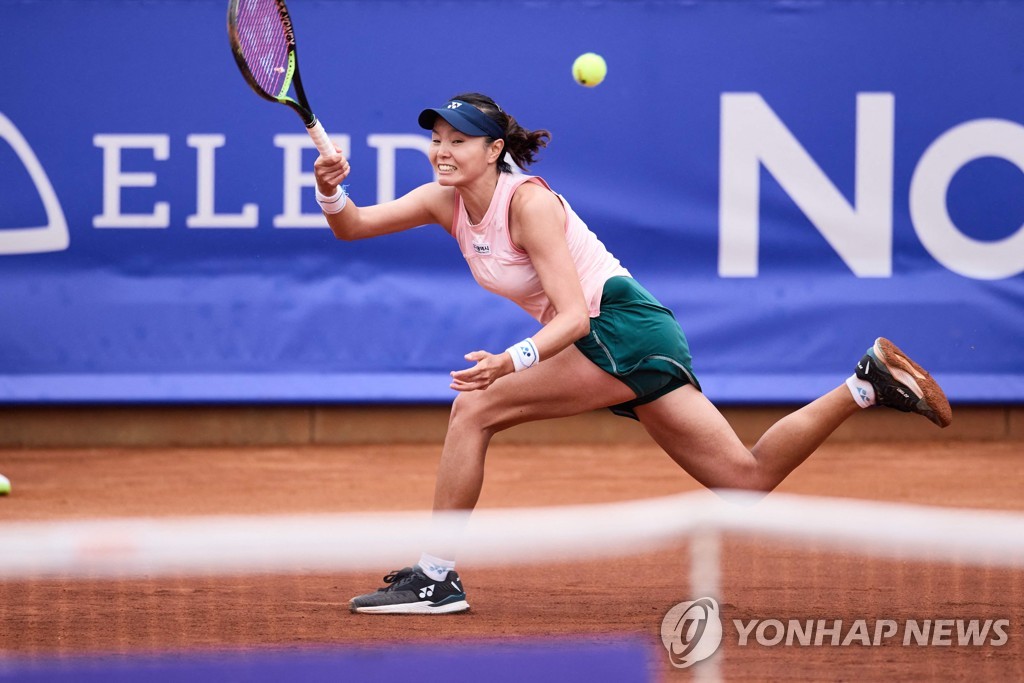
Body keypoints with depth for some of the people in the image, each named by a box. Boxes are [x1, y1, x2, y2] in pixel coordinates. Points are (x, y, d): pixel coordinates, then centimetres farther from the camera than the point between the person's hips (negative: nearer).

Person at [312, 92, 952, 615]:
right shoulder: (445, 200, 7)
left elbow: (574, 314, -22)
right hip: (601, 341, 9)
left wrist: (513, 361, -38)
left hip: (623, 329, -9)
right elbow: (352, 225, 6)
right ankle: (869, 382, 10)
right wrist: (332, 190, -16)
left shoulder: (528, 202, -17)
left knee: (474, 407, -16)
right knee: (749, 477, 5)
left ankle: (437, 578, -12)